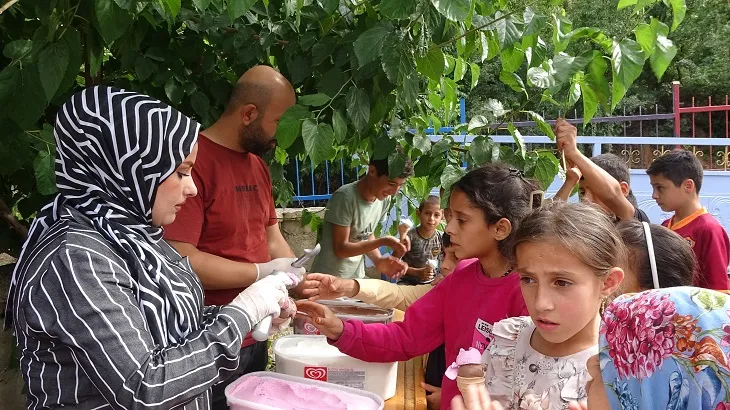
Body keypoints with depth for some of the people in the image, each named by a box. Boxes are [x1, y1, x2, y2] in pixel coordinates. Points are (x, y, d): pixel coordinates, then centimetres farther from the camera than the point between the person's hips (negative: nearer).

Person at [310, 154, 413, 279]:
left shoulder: (384, 199, -4)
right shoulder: (345, 197, -24)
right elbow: (341, 249, -21)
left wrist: (379, 260, -12)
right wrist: (383, 241, -24)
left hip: (357, 277, 6)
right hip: (329, 279, -6)